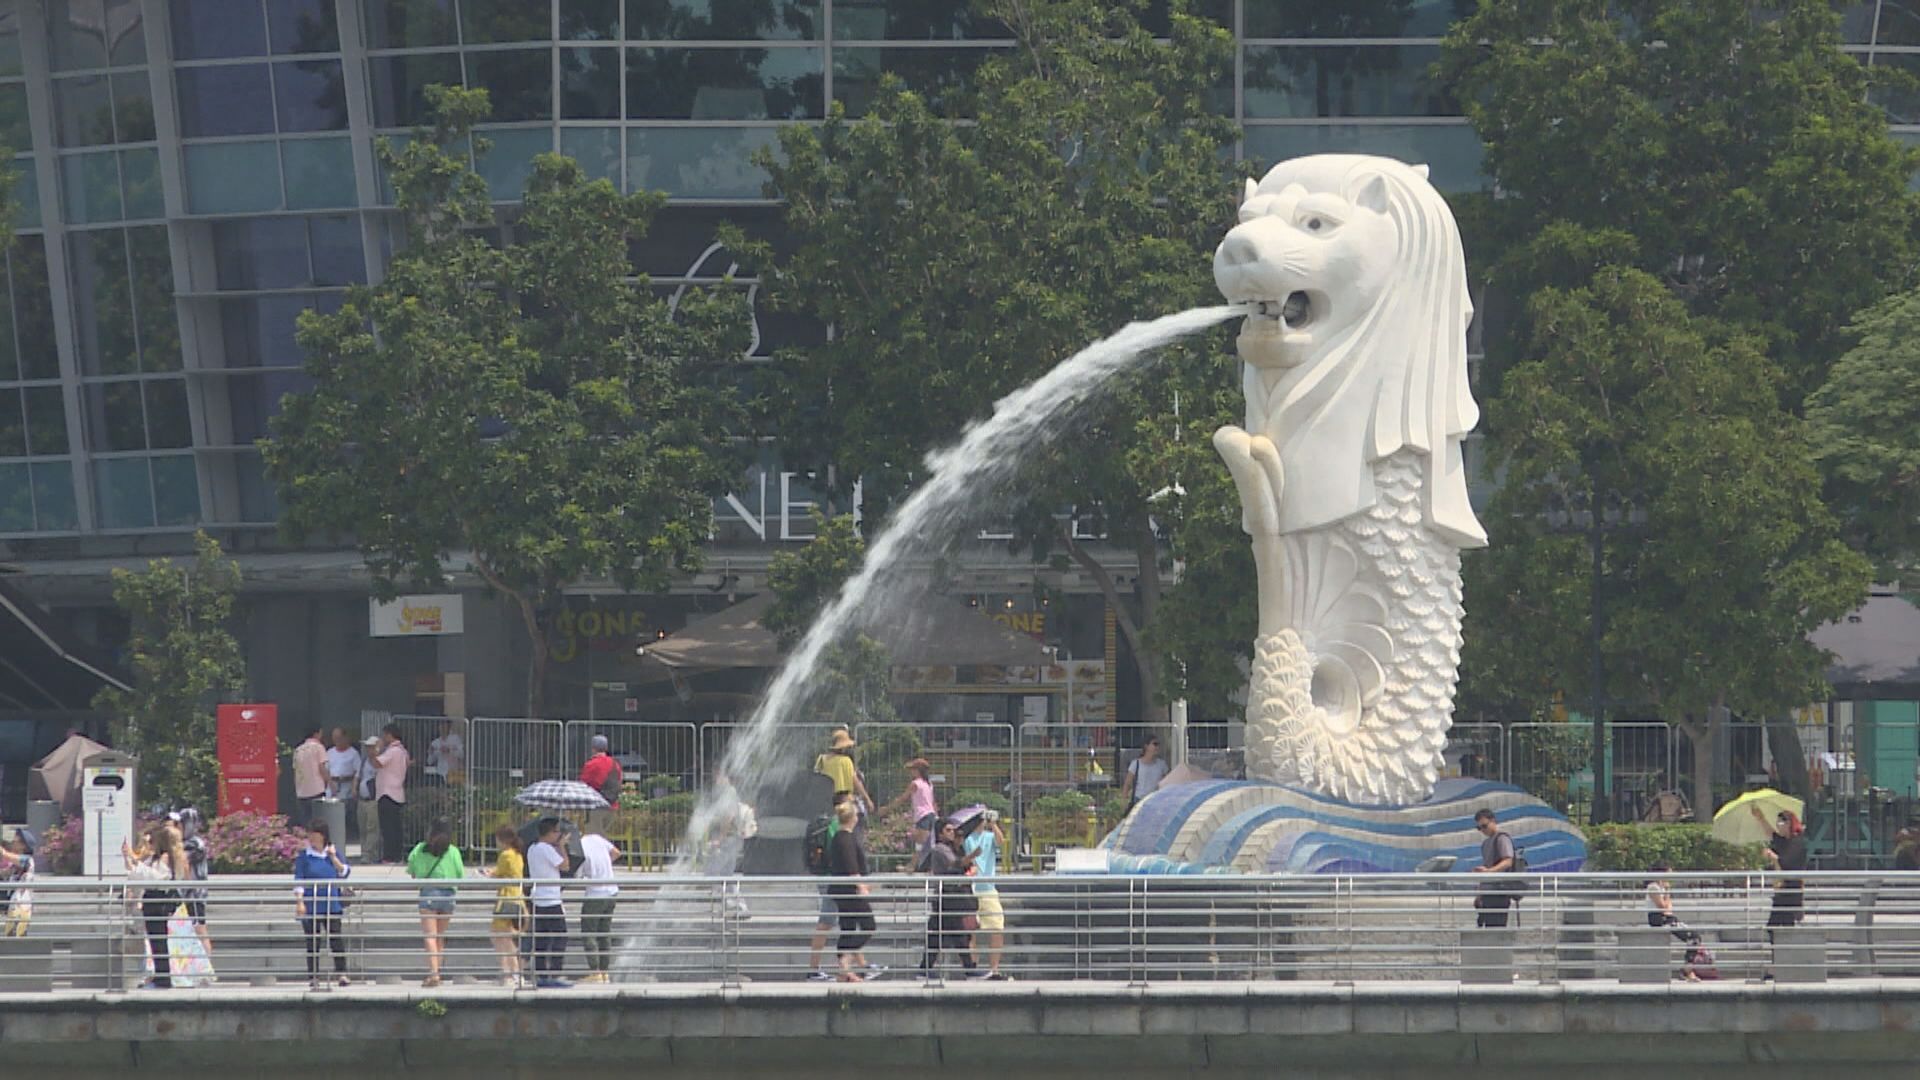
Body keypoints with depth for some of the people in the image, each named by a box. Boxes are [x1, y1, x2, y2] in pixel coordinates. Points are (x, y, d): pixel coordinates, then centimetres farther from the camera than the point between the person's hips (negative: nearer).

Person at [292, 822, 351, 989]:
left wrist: (333, 857, -8)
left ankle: (341, 973, -2)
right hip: (311, 905, -2)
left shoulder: (333, 854, 9)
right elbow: (298, 881, -3)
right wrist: (299, 902, -13)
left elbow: (346, 873, 1)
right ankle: (313, 976, 6)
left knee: (337, 938, -6)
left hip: (332, 905, 2)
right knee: (313, 942, 1)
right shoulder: (304, 856, 1)